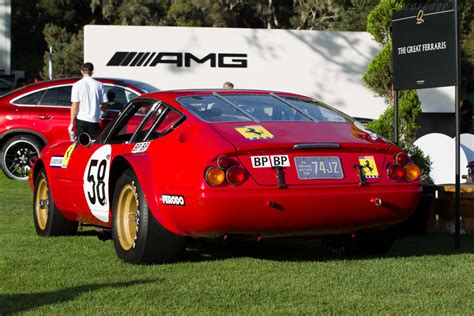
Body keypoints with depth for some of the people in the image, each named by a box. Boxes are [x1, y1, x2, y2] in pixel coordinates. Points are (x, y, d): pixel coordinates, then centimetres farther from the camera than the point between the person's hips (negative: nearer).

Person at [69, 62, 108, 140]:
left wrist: (71, 123, -2)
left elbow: (75, 106, -7)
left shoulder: (77, 85, -4)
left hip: (81, 120, 0)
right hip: (94, 120, 1)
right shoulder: (99, 85, 0)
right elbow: (104, 104, 3)